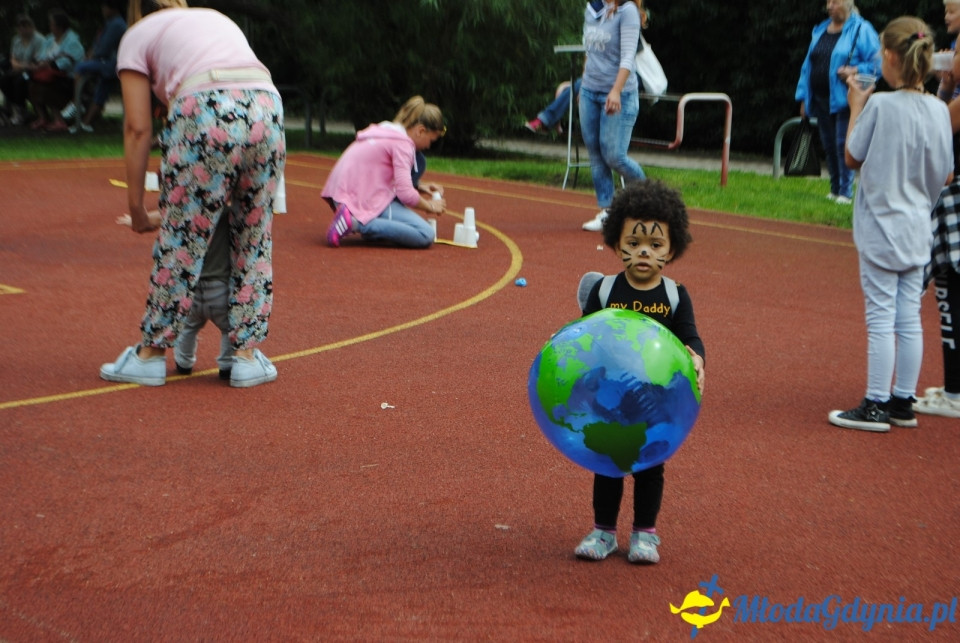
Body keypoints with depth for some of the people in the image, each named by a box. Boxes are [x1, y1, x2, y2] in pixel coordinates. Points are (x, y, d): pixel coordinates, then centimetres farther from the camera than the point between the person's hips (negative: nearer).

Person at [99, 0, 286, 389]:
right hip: (267, 106, 4)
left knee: (183, 239, 5)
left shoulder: (137, 36, 22)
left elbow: (138, 128, 13)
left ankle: (151, 355, 16)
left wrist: (135, 206, 17)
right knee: (254, 239, 14)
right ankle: (247, 356, 17)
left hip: (205, 111, -4)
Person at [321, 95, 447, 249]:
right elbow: (406, 194, -17)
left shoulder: (387, 130, 15)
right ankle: (358, 223, -16)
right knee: (425, 236, -17)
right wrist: (430, 206, 1)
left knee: (418, 161, 18)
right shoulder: (402, 142, -13)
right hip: (361, 201, -10)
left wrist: (418, 187, 17)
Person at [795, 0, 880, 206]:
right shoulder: (820, 30, 16)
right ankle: (835, 189, 21)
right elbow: (808, 65, 18)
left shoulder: (861, 30, -4)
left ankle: (846, 192, -4)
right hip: (821, 100, 6)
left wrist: (856, 71, -23)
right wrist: (804, 97, 14)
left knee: (843, 144, -10)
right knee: (829, 146, 11)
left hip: (844, 99, -6)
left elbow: (876, 63, -7)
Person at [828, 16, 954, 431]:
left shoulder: (879, 105, -15)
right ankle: (903, 402, 19)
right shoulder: (938, 109, 0)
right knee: (909, 318, 11)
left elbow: (852, 158, -5)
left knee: (881, 319, -1)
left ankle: (875, 406, 4)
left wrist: (856, 108, 5)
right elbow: (946, 175, 5)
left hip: (881, 227, -5)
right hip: (917, 230, 5)